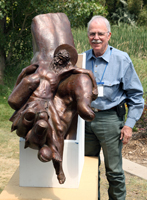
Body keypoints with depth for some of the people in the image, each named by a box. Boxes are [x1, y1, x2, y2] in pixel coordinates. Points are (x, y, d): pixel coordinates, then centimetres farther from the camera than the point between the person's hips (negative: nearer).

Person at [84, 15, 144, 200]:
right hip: (86, 119, 4)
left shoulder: (122, 59, -6)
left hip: (110, 119, -4)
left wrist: (129, 124, -9)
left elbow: (135, 95, -2)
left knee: (114, 171, 3)